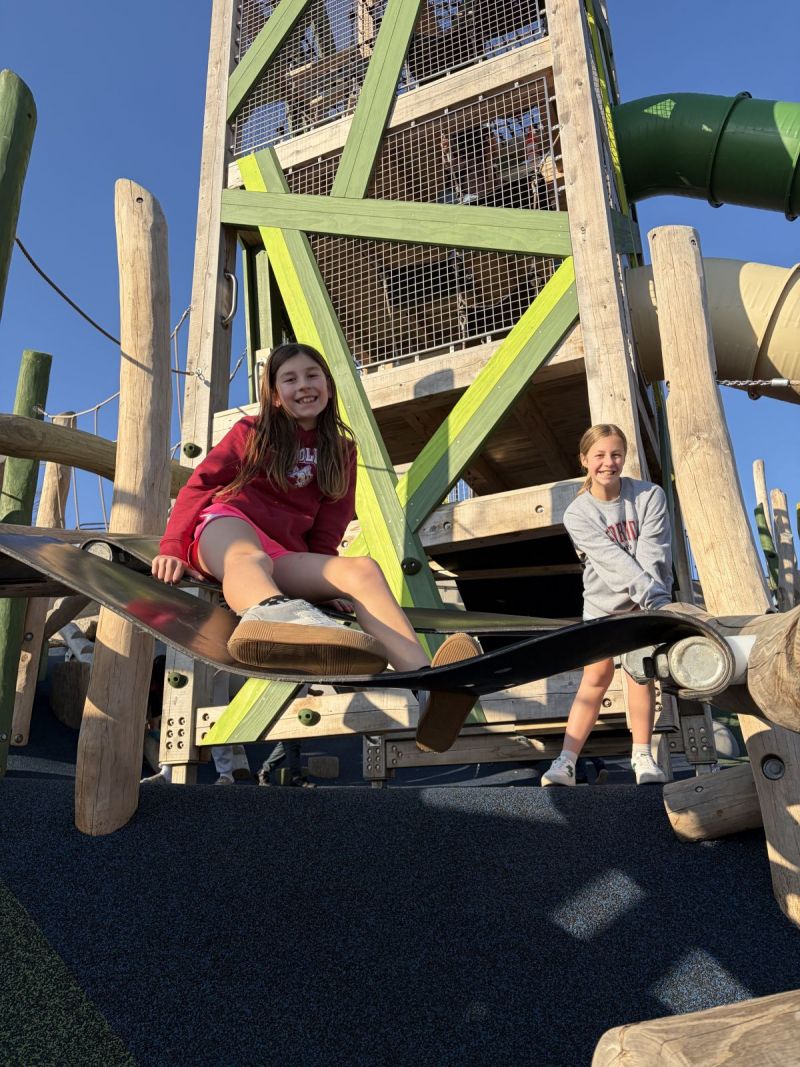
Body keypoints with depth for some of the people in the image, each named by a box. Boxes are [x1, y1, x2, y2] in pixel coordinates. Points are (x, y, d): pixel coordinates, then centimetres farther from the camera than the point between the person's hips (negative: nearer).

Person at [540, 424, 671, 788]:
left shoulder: (650, 496, -8)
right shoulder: (577, 514, -12)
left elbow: (652, 553, -19)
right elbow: (613, 560, -24)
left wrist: (655, 600, -30)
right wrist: (656, 597, -34)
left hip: (645, 604, 0)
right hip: (603, 604, 0)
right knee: (595, 680, -3)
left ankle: (642, 756, 4)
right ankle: (566, 762, -2)